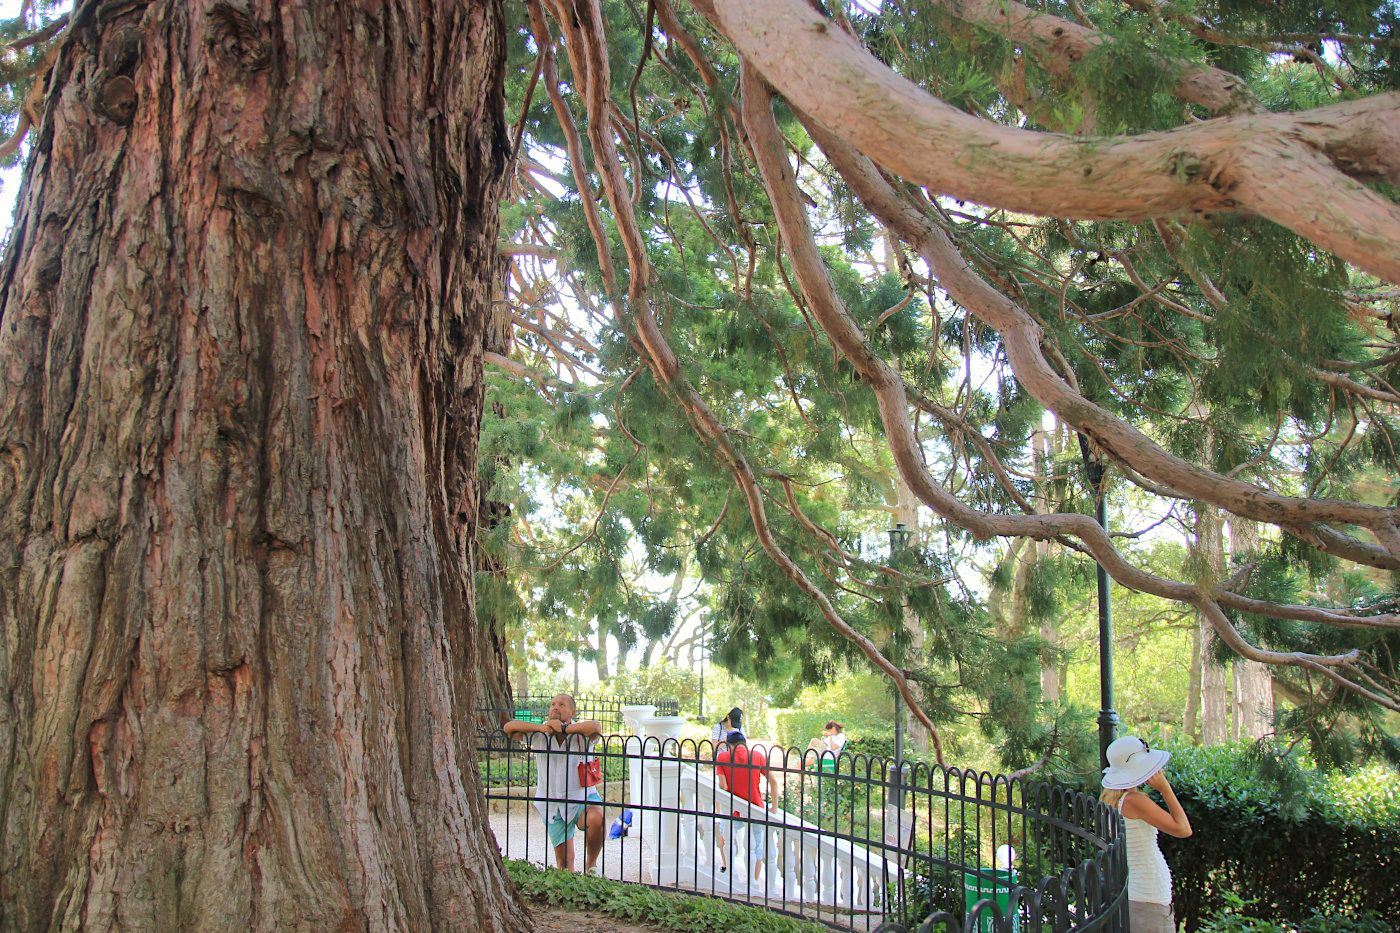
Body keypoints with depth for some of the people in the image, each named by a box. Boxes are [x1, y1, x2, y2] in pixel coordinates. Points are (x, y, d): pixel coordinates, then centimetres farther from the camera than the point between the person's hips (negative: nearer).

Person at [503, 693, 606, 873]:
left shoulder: (580, 734, -7)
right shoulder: (539, 735, 0)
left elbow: (596, 727, -31)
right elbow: (509, 727, -12)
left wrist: (564, 729, -23)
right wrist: (542, 727, -19)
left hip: (582, 797, -2)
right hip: (553, 805, 2)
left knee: (596, 819, -33)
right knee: (564, 863, 2)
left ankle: (591, 863, -10)